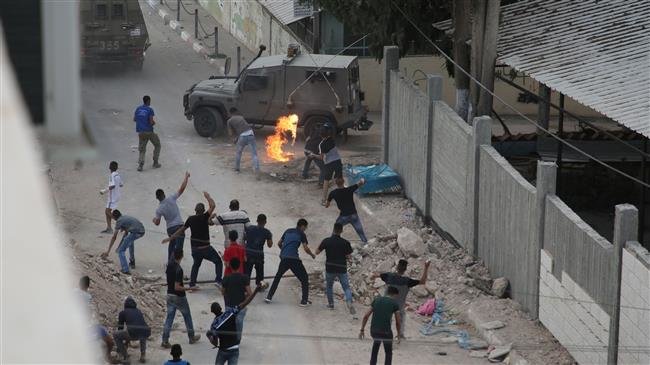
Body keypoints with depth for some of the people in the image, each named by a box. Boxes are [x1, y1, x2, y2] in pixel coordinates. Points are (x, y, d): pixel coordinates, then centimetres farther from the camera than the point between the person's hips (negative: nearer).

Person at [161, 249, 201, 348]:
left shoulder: (169, 265, -2)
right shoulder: (179, 270, -26)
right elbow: (177, 287, -26)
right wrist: (188, 289, -18)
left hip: (170, 295, 6)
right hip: (179, 297, -6)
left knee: (169, 317, 7)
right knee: (187, 316, 14)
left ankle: (165, 341, 1)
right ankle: (192, 337, 27)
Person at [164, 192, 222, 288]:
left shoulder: (191, 219, 1)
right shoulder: (204, 218, -14)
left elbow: (181, 230, 8)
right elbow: (212, 205, -18)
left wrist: (170, 238, 19)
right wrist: (207, 196, -1)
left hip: (194, 248, 5)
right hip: (205, 248, -5)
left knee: (196, 264, 26)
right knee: (218, 262, 11)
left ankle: (192, 283, 19)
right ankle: (218, 280, -1)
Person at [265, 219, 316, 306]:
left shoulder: (288, 231, 17)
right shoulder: (301, 234, 2)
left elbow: (279, 243, 23)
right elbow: (306, 248, -6)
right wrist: (312, 255, 11)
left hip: (283, 258, 5)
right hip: (294, 259, -5)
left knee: (277, 277, 24)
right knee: (304, 278, 8)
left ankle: (269, 297, 20)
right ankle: (304, 301, 3)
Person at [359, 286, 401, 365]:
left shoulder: (376, 300, 12)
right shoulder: (394, 303, 2)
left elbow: (366, 316, 9)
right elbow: (398, 322, 3)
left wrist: (362, 330, 15)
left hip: (374, 331, 3)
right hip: (386, 332, -3)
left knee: (376, 345, 32)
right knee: (388, 353, 17)